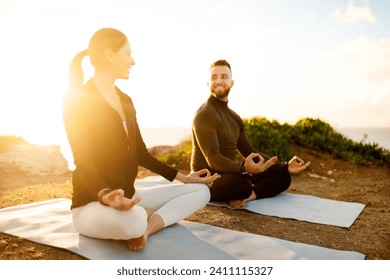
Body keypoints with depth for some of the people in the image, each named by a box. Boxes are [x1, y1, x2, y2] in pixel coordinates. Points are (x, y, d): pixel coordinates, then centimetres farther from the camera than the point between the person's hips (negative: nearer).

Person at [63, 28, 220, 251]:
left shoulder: (125, 100, 11)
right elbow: (83, 162, -20)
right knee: (132, 220, -43)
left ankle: (147, 227, -16)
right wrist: (105, 195, -41)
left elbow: (140, 153, 14)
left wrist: (183, 177, 14)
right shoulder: (77, 100, -11)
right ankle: (149, 218, -9)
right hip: (91, 204, -8)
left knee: (201, 191, 0)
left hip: (130, 197, 8)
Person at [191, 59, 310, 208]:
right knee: (239, 181, -40)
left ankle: (248, 196, -20)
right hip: (208, 180, -8)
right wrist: (244, 167, -44)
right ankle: (244, 195, -8)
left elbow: (250, 153, 14)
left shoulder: (234, 117, 13)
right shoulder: (204, 114, -14)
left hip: (230, 174, 9)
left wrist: (285, 167, 3)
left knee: (282, 176, 3)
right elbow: (212, 158, -25)